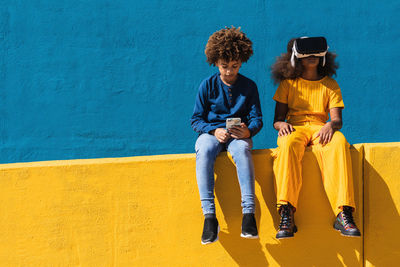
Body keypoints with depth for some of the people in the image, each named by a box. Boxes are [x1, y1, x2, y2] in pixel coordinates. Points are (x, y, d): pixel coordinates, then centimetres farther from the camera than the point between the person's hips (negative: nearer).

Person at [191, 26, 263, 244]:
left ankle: (248, 212, -44)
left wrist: (248, 130, -19)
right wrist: (214, 131, -16)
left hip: (239, 134, 0)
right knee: (203, 151, -37)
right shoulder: (207, 85, 6)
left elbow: (257, 119, 5)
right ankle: (209, 216, -42)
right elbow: (196, 120, 4)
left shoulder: (249, 86, 8)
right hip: (211, 133, 0)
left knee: (242, 149, -38)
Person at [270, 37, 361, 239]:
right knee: (289, 145, -39)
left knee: (339, 143, -36)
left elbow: (337, 119, 7)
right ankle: (286, 215, -47)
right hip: (294, 129, -1)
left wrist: (330, 125, -18)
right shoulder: (288, 84, 16)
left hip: (320, 129, 1)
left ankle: (343, 213, -44)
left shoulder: (330, 84, 18)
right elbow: (277, 119, 11)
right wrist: (282, 124, -15)